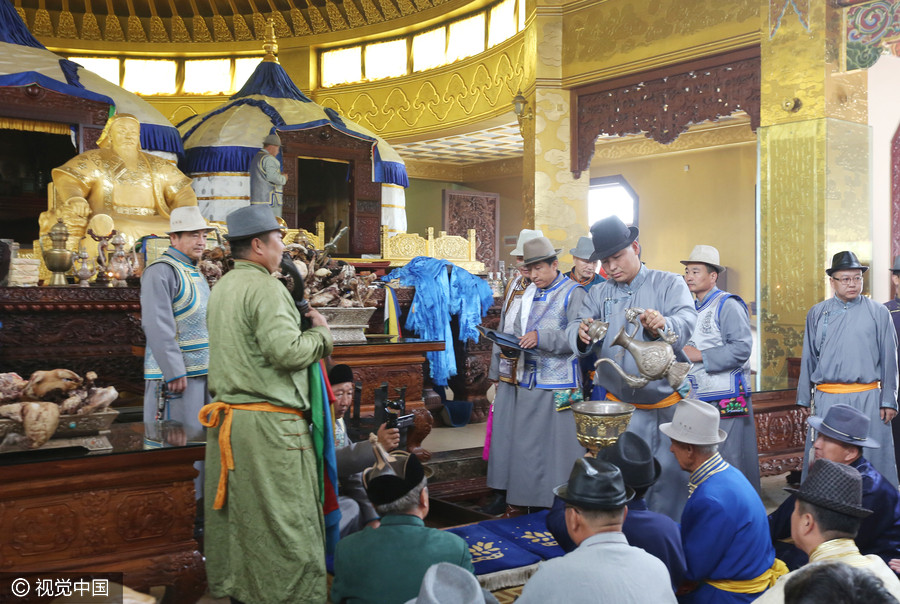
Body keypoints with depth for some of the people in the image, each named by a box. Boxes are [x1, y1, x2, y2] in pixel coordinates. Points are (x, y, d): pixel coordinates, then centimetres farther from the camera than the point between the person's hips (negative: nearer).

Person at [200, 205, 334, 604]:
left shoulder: (221, 288, 15)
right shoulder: (265, 287, -14)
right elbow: (286, 351, -23)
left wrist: (299, 322, 14)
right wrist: (321, 334, -5)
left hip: (226, 416, 9)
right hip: (267, 421, -9)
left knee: (233, 511, 16)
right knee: (286, 519, -1)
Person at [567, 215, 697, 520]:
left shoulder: (669, 284, 0)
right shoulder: (598, 294, 9)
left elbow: (687, 321, -17)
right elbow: (574, 331, -3)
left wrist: (663, 325, -41)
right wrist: (581, 334, -29)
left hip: (665, 404, -2)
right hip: (616, 403, 2)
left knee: (668, 479, 3)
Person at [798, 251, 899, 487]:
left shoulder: (878, 312, 3)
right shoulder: (816, 314, 8)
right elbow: (808, 358, 12)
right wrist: (804, 398, 9)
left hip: (867, 399, -1)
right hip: (826, 399, 2)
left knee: (871, 458, 2)